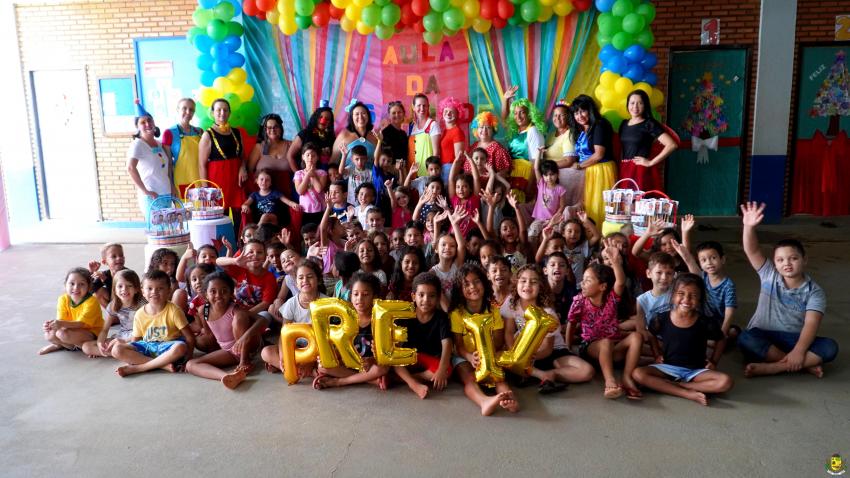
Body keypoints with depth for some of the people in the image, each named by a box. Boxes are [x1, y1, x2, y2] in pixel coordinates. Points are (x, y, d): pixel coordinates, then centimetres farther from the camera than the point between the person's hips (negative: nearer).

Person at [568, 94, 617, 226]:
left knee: (599, 207, -8)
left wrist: (579, 166, -2)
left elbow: (599, 154, -11)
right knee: (589, 207, 3)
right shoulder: (580, 130, 18)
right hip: (587, 172, 7)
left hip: (602, 171, -7)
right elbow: (582, 155, 13)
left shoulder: (599, 125, -6)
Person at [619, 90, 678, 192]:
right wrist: (618, 169, 4)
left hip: (642, 172, -5)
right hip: (624, 171, 5)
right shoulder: (624, 124, 14)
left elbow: (672, 145, -13)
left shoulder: (649, 124, -4)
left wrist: (651, 162, -11)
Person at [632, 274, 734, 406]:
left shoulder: (705, 322, -8)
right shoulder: (663, 319, -6)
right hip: (668, 367, 0)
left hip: (696, 370, 0)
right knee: (638, 374, -26)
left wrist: (714, 361, 4)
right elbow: (651, 335, 14)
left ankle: (673, 385, -20)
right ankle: (688, 394, -29)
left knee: (725, 382, -27)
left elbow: (720, 340, 11)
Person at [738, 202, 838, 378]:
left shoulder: (814, 292, -3)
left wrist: (799, 351, -32)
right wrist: (749, 227, -32)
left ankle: (770, 367, -35)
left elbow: (811, 325, -16)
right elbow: (752, 250, -13)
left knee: (830, 347, -27)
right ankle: (805, 365, -28)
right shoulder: (769, 275, 2)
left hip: (795, 339, 0)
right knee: (745, 339, -33)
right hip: (764, 337, 0)